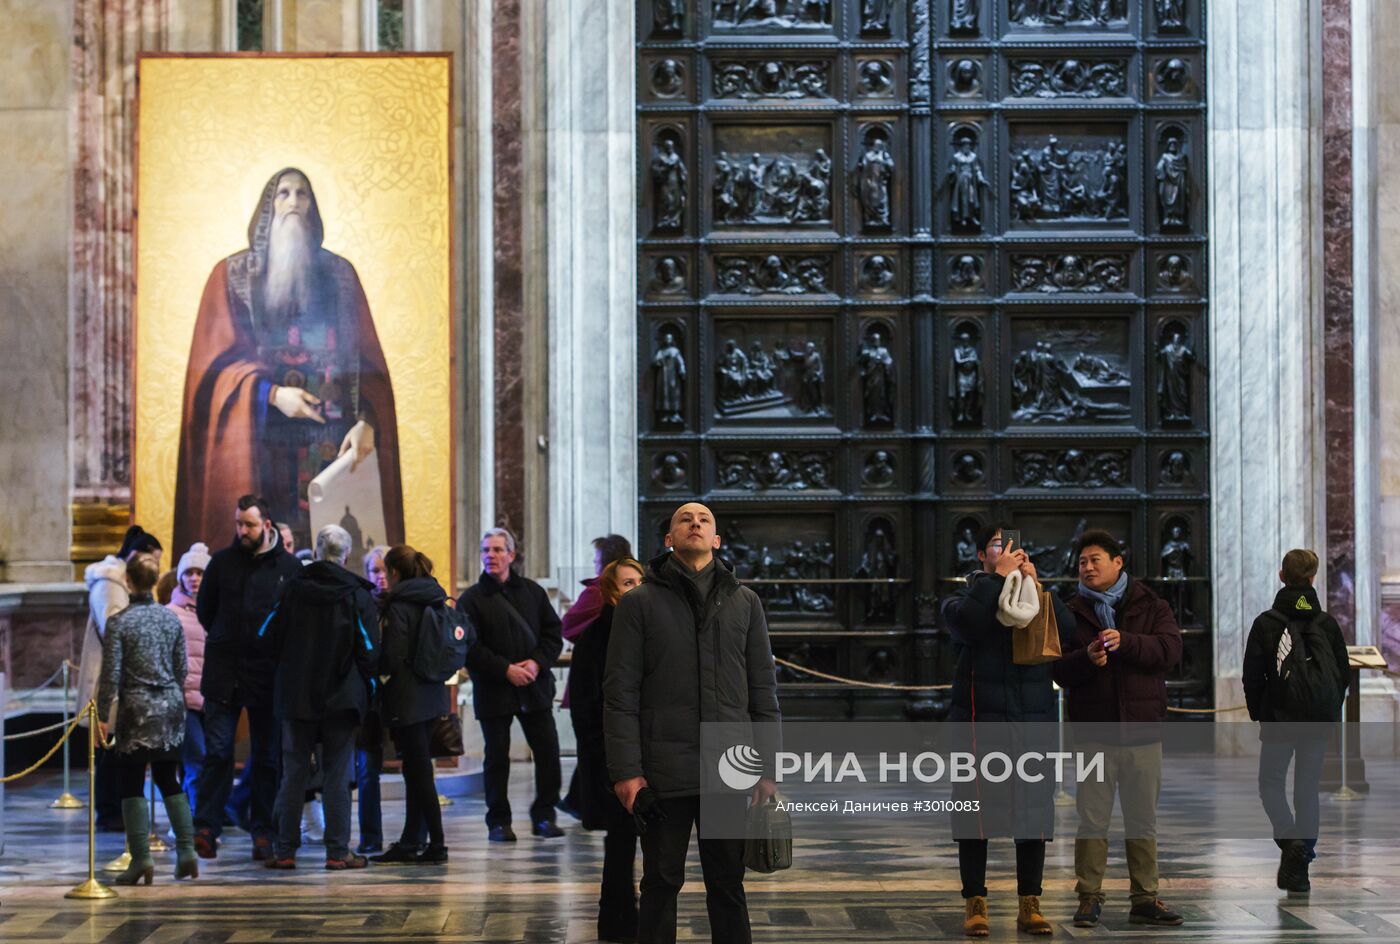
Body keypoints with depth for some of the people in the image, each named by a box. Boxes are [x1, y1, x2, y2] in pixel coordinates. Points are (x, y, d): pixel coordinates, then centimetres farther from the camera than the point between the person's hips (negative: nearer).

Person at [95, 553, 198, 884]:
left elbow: (111, 675, -10)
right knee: (169, 780, 13)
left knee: (131, 784, 2)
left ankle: (141, 858, -4)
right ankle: (187, 851, 5)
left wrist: (102, 715, -3)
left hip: (137, 708, -4)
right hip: (171, 706, 5)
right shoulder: (171, 618, 4)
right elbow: (181, 669, 9)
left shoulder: (118, 622, -10)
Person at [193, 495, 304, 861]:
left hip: (268, 676, -1)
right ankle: (206, 828, -3)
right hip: (223, 674, 1)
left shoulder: (289, 567, 0)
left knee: (267, 758, 6)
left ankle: (263, 832, 12)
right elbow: (204, 609, 16)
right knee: (217, 752, -5)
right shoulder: (222, 561, 5)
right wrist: (226, 641, 12)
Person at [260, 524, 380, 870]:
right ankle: (338, 852, 2)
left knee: (293, 773, 7)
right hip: (341, 698, -1)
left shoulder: (293, 589, -1)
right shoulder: (357, 595, -5)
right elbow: (370, 651, -6)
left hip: (295, 696, 2)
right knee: (337, 776, 3)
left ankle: (285, 851, 8)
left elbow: (267, 637, 1)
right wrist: (361, 684, 12)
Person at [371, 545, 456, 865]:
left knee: (419, 771, -4)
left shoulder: (398, 606, -14)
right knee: (415, 770, 13)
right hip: (432, 694, 8)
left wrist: (374, 669, 1)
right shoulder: (436, 600, 9)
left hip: (408, 699, -8)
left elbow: (393, 658, -17)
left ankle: (437, 845, -3)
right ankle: (409, 844, 19)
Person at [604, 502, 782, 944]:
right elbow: (620, 692, -1)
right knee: (662, 883, 6)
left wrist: (768, 769, 4)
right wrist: (625, 770, -9)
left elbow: (763, 689, 10)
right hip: (665, 770, -2)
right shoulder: (639, 603, 3)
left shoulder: (745, 602, 10)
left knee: (728, 885, 9)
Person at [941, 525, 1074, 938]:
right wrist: (998, 577, -14)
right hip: (981, 718, -3)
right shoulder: (967, 598, 7)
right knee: (976, 808, -2)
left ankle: (1029, 904, 11)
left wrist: (1036, 586, -11)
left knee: (1034, 810, 3)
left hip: (1032, 719, 3)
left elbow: (1067, 630, -5)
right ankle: (975, 904, 5)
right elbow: (966, 624, -18)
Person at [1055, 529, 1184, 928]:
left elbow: (1170, 649, -9)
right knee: (1092, 820, 1)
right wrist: (1086, 658, -19)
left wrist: (1125, 642, -22)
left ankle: (1145, 898, 13)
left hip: (1142, 730, 0)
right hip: (1094, 732, 0)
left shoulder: (1150, 606, 6)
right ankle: (1089, 898, 8)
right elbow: (1058, 669, 1)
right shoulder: (1072, 612, 8)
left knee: (1143, 821, 7)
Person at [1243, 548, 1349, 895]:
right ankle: (1300, 868, 8)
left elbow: (1252, 676, -5)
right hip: (1319, 722, 3)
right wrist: (1330, 713, 14)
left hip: (1279, 719, -3)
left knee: (1271, 782, 11)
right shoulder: (1327, 623, 2)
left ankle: (1290, 839, -16)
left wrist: (1259, 714, 7)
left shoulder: (1266, 623, -5)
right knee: (1308, 787, 9)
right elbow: (1344, 674, 5)